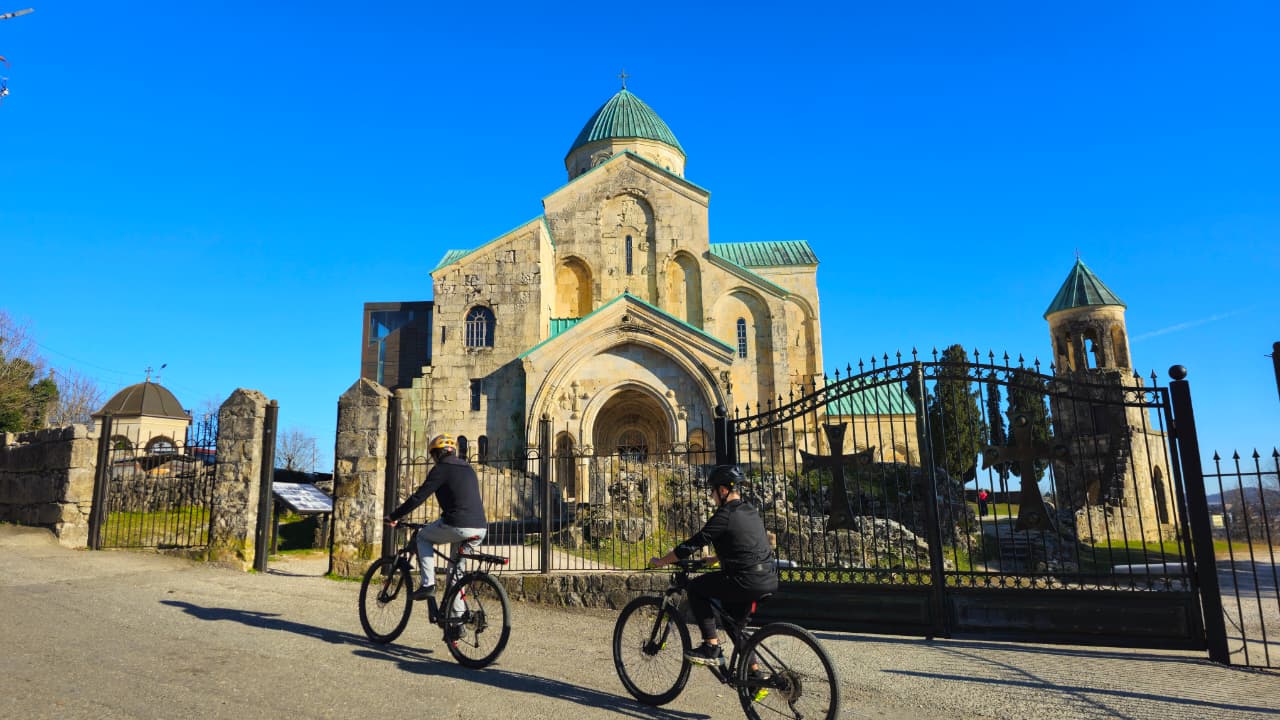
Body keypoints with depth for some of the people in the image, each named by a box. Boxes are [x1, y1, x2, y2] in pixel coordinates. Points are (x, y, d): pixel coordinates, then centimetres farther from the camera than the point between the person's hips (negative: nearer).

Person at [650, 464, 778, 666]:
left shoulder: (724, 515, -11)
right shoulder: (750, 511, 15)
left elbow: (691, 545, -10)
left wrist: (660, 562, 1)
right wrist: (714, 559, 38)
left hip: (747, 582, -9)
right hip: (769, 580, 9)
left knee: (695, 587, 5)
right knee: (737, 619, 30)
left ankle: (711, 647, 3)